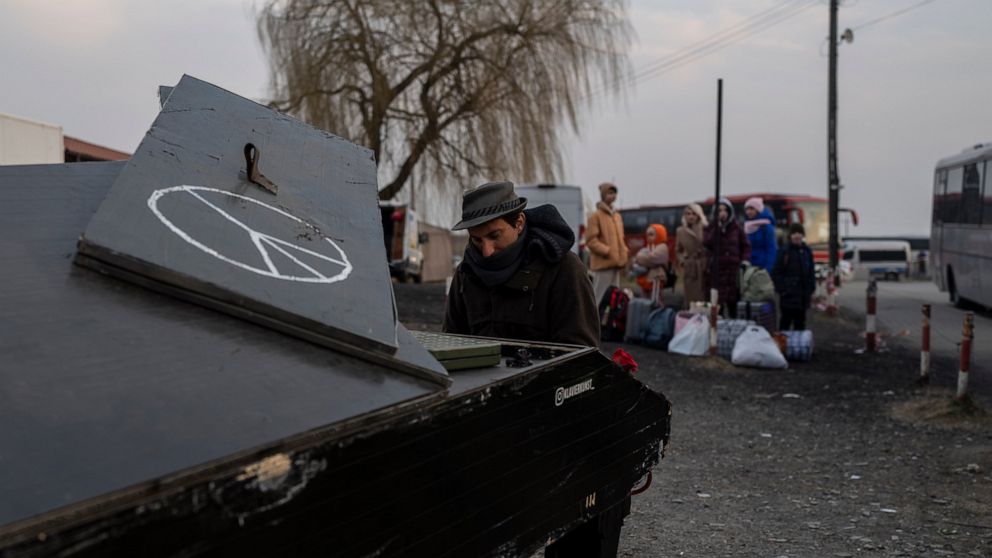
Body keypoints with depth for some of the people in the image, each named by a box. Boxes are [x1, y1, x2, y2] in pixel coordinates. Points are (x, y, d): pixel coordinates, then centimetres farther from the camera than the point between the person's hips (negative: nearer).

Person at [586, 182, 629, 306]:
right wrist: (607, 252, -17)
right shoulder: (595, 216, -5)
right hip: (603, 263, -8)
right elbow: (591, 240, -12)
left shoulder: (617, 216, 17)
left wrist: (623, 255, 8)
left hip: (616, 263, 8)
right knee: (600, 298, -7)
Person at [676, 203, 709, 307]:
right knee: (691, 300, 2)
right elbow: (678, 250, 19)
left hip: (705, 269, -2)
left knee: (705, 299, -3)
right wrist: (682, 261, 4)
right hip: (689, 270, 2)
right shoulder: (680, 231, 10)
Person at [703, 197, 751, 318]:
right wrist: (718, 228, -14)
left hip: (734, 269, 1)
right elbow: (707, 243, -12)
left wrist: (744, 260, -1)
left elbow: (746, 245, 12)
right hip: (717, 269, -1)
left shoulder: (736, 227, 8)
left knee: (733, 301, 4)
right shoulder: (710, 228, 6)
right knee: (717, 302, -7)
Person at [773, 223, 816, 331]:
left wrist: (811, 289, 8)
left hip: (803, 295, 5)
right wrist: (781, 289, -12)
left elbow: (811, 272, 15)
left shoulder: (807, 251, 9)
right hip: (789, 295, -5)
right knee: (786, 321, -1)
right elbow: (776, 273, -7)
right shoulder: (785, 251, -7)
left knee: (800, 321, 13)